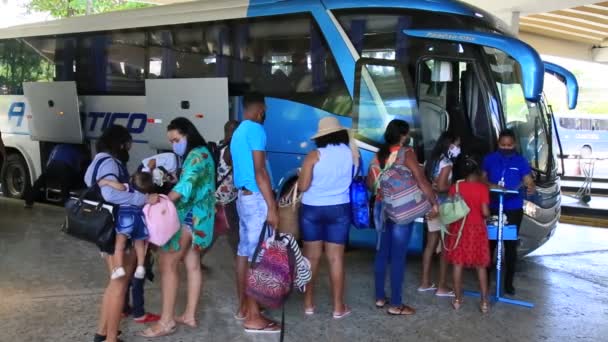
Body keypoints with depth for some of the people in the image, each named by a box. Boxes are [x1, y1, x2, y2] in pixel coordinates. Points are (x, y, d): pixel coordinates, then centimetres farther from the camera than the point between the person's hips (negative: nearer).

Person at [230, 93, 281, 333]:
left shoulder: (238, 132, 16)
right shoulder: (255, 129, -13)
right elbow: (259, 171, -19)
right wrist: (272, 207, -20)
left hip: (243, 197, 10)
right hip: (256, 199, -10)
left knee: (244, 252, 12)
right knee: (255, 256, -7)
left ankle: (243, 307, 21)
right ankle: (253, 317, -4)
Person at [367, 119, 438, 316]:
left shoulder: (379, 154, 8)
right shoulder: (407, 153, -10)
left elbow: (370, 183, 10)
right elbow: (421, 181, -16)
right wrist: (434, 203, -10)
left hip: (381, 207, 6)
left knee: (382, 253, 14)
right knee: (398, 256, -1)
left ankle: (380, 297, 22)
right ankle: (396, 305, 4)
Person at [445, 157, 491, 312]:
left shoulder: (455, 187, -2)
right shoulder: (482, 188, -8)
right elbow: (485, 212, -12)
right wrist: (482, 214, 10)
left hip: (458, 228, 2)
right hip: (476, 228, -1)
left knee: (458, 264, 8)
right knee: (481, 266, 8)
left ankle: (457, 299, 14)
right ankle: (484, 301, 11)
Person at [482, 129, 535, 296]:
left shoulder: (521, 161, 0)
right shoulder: (489, 159, 3)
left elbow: (529, 183, -4)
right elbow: (482, 179, 10)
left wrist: (530, 188, -28)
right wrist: (490, 185, -11)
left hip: (513, 209, -1)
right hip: (492, 208, 1)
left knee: (511, 245, 6)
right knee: (489, 243, 5)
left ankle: (508, 282, 17)